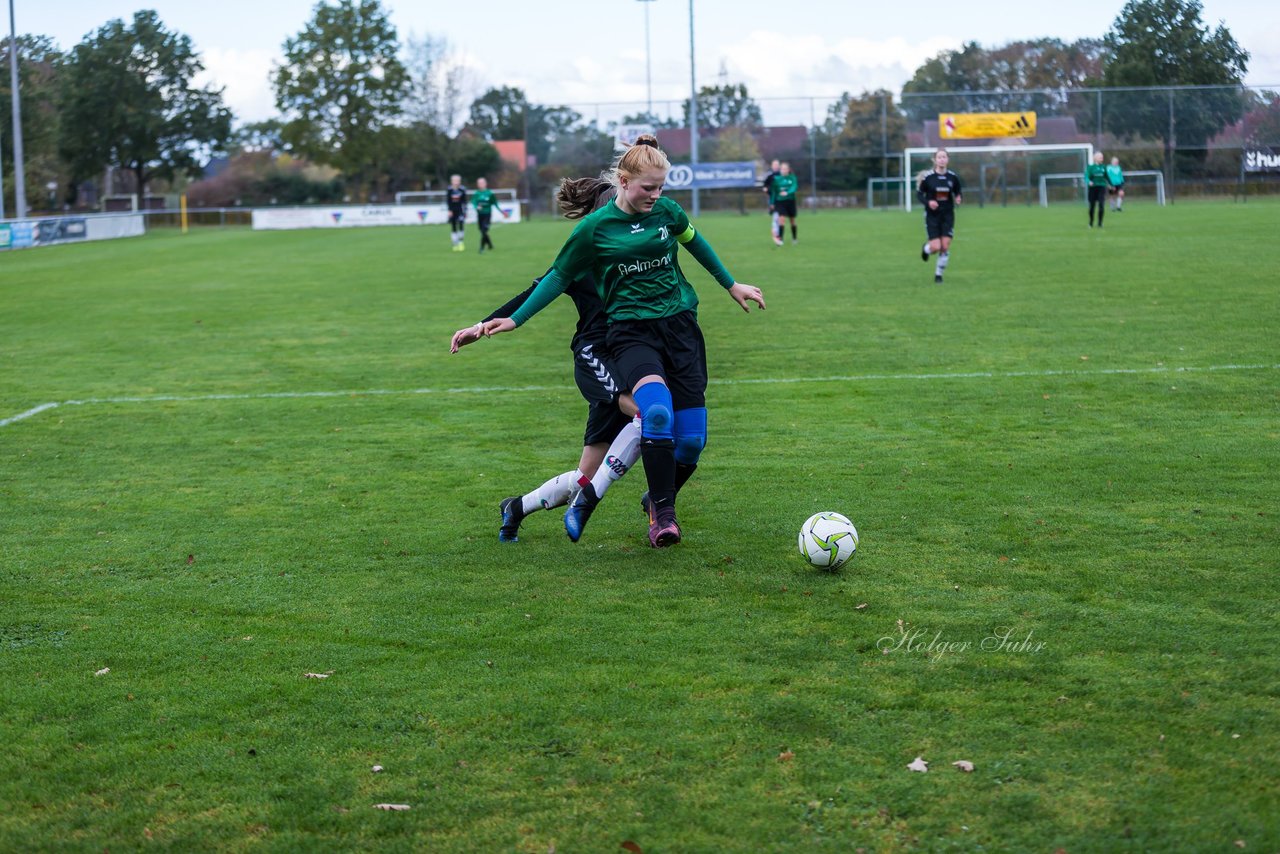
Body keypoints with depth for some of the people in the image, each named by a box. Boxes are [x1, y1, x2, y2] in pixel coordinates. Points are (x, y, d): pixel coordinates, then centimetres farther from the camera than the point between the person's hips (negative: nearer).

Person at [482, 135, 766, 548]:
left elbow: (695, 242, 23)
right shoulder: (595, 227, -5)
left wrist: (731, 285, 30)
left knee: (692, 439, -4)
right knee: (657, 411, -33)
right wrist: (515, 320, 5)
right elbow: (559, 276, 7)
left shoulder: (666, 211, 3)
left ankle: (659, 501, 25)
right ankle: (662, 512, -17)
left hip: (679, 324, 4)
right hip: (630, 330, -3)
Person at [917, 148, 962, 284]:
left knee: (945, 247, -4)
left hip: (947, 216, 2)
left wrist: (958, 199, -12)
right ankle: (926, 249, 30)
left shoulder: (953, 177, -1)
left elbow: (958, 194, 11)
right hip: (932, 216, -2)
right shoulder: (928, 177, -9)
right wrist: (928, 202, -19)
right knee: (936, 247, -9)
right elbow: (919, 193, -1)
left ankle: (939, 274, 14)